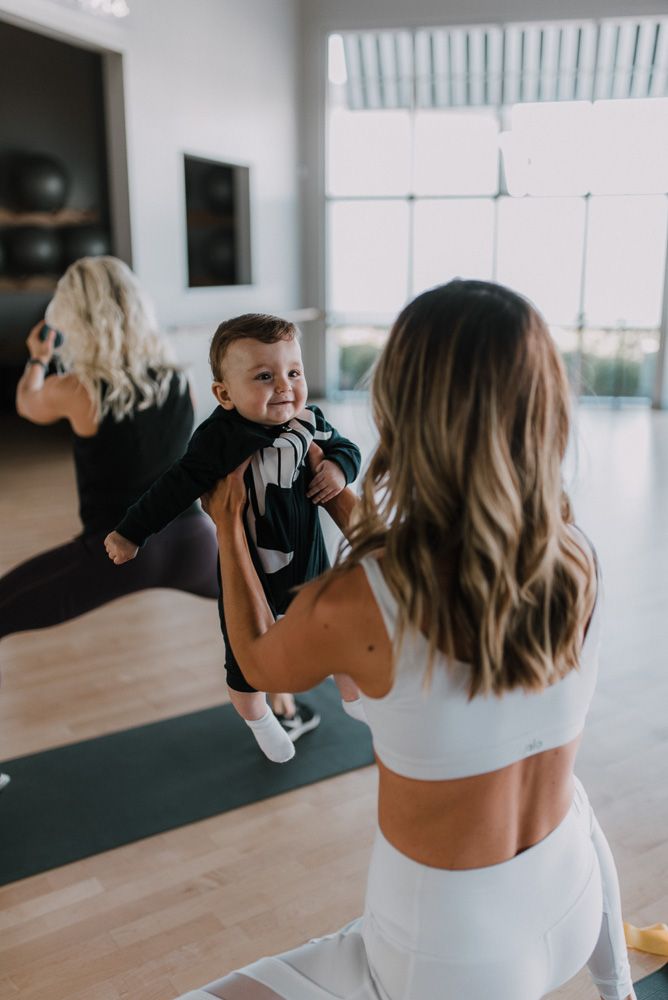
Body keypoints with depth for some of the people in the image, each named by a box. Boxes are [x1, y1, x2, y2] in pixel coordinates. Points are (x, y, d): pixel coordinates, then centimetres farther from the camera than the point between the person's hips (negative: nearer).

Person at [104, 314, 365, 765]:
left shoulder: (311, 421, -13)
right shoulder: (220, 439, -28)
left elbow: (346, 447, 5)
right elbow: (176, 487, -21)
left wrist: (339, 466, -17)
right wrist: (131, 532, -16)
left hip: (308, 563, 4)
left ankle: (354, 699, 54)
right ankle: (259, 720, 50)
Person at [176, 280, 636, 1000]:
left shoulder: (347, 606, -28)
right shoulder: (577, 561, -14)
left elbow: (259, 665, -3)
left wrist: (228, 531, 10)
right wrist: (346, 503, 15)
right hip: (570, 918, 6)